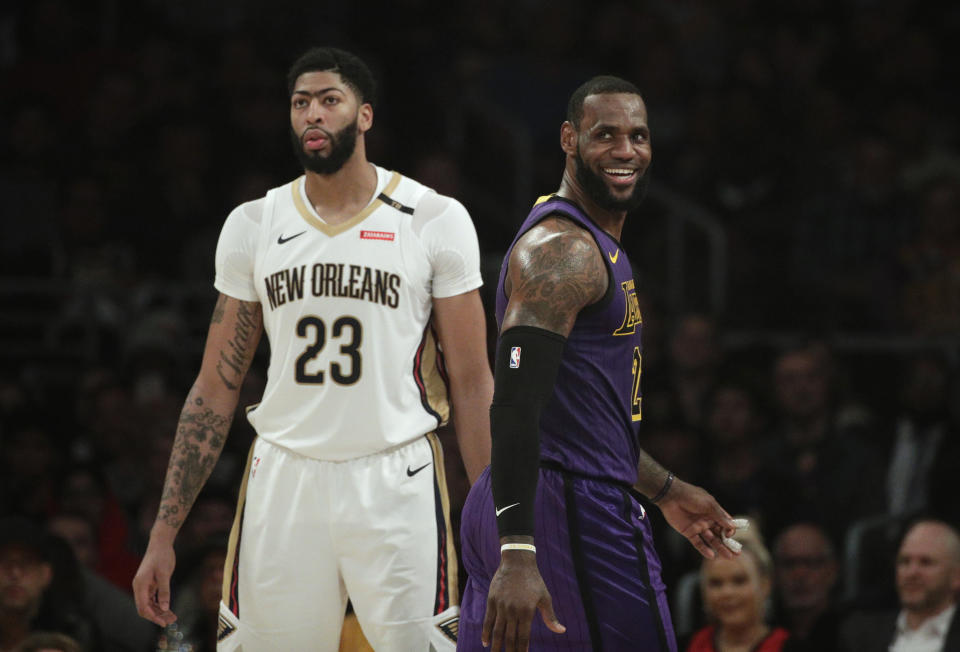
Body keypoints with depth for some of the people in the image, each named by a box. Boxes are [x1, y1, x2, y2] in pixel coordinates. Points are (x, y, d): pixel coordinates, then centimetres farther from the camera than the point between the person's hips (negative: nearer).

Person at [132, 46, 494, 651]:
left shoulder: (435, 220, 1)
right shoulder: (253, 226, 9)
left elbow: (472, 385, 2)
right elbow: (217, 387, 12)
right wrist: (163, 534, 6)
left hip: (396, 484, -2)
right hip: (284, 482, 2)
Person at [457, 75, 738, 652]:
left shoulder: (597, 247, 21)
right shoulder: (563, 251, -13)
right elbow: (516, 405, -23)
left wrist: (666, 491, 36)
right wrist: (518, 555, -31)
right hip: (577, 514, -10)